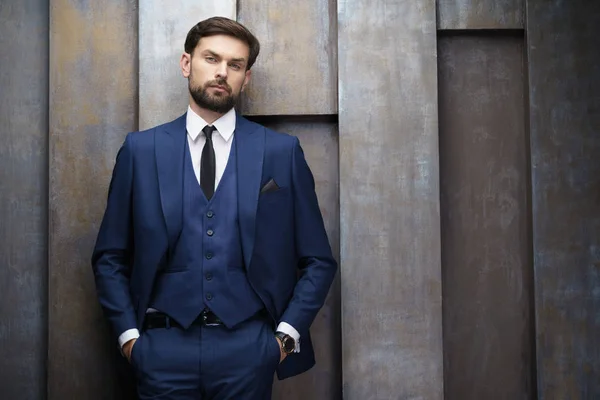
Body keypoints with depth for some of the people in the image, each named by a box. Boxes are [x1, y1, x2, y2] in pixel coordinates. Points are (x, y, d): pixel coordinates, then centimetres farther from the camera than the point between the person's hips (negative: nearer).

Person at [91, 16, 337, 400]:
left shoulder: (282, 151, 2)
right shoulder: (141, 149, 4)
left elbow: (318, 261, 6)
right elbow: (110, 256, 9)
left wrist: (287, 333, -3)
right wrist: (128, 332, 0)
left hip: (248, 348, 0)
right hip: (165, 346, 1)